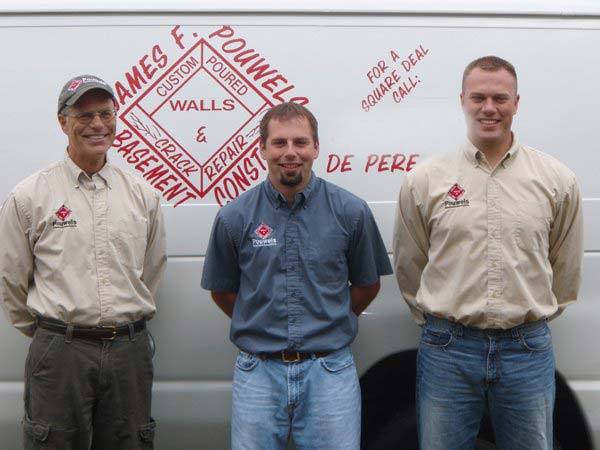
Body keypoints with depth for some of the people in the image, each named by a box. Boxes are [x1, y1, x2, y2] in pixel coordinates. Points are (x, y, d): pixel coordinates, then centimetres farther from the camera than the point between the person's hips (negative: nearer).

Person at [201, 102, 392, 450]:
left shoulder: (350, 211, -1)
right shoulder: (235, 217, 0)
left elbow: (368, 286, 10)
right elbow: (222, 291, 12)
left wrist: (327, 324, 6)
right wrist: (259, 326, 8)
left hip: (330, 371, 0)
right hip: (258, 372, 1)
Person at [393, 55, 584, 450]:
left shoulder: (558, 180, 2)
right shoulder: (424, 180, 0)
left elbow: (566, 271, 12)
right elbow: (409, 267, 9)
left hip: (528, 349, 1)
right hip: (447, 349, 0)